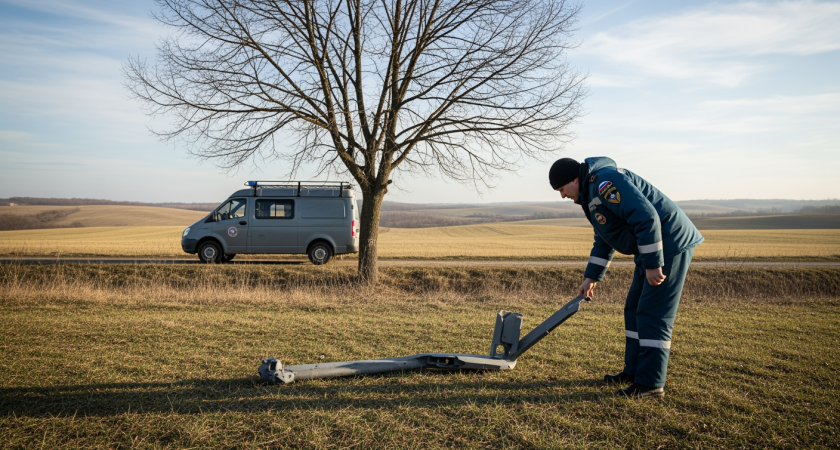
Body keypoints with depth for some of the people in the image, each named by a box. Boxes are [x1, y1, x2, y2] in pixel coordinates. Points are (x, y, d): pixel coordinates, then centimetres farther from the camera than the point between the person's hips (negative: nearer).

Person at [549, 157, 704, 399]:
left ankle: (650, 383, -2)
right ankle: (634, 371, 23)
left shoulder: (605, 182, -19)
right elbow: (603, 240, 25)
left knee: (653, 314, -8)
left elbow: (646, 217, -28)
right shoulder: (590, 193, 15)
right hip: (651, 249, 11)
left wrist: (652, 264, -26)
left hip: (669, 245, -11)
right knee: (634, 309, 14)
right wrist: (592, 277, 25)